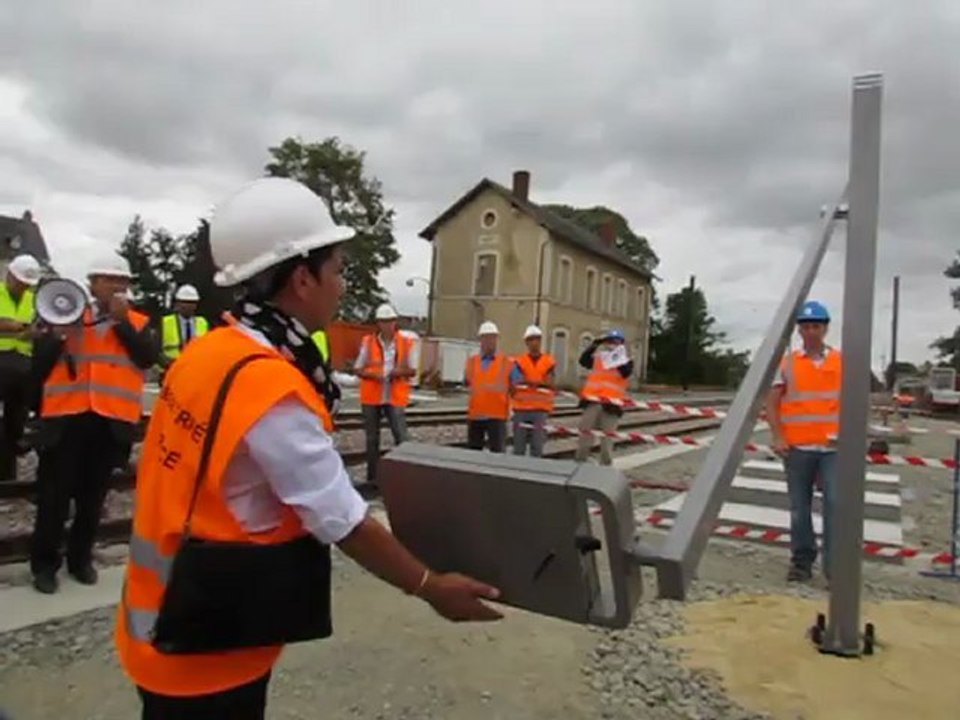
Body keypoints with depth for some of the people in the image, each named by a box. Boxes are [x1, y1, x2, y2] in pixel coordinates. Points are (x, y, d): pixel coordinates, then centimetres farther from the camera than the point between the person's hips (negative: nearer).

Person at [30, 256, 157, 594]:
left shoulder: (138, 323, 7)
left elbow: (148, 357, -11)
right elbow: (39, 364, 2)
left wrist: (122, 321, -13)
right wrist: (58, 334, -14)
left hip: (112, 422, 0)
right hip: (66, 418, 0)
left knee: (93, 498, 12)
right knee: (54, 496, 5)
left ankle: (81, 558, 27)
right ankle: (44, 563, 20)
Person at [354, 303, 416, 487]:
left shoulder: (405, 342, 1)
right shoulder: (367, 342, 1)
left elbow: (412, 370, 7)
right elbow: (358, 369, 4)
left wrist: (401, 371, -15)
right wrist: (372, 374, -16)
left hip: (396, 398, -1)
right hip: (371, 397, 1)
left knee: (401, 437, -9)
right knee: (372, 439, 9)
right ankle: (372, 476, 20)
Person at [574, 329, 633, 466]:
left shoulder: (626, 362, 9)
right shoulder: (597, 358, 11)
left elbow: (625, 373, -12)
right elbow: (583, 360, -6)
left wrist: (620, 357, -17)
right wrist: (595, 344, -11)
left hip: (611, 405, -1)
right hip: (592, 402, 1)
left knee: (607, 440, 3)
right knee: (585, 437, 5)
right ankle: (579, 464, 13)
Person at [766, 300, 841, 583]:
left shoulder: (842, 362, 7)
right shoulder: (788, 364, 4)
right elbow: (772, 403, 3)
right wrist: (778, 437, -8)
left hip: (832, 447, 0)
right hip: (797, 448, 0)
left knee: (836, 503, -10)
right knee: (799, 509, 8)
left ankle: (835, 565, 2)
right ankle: (802, 561, 22)